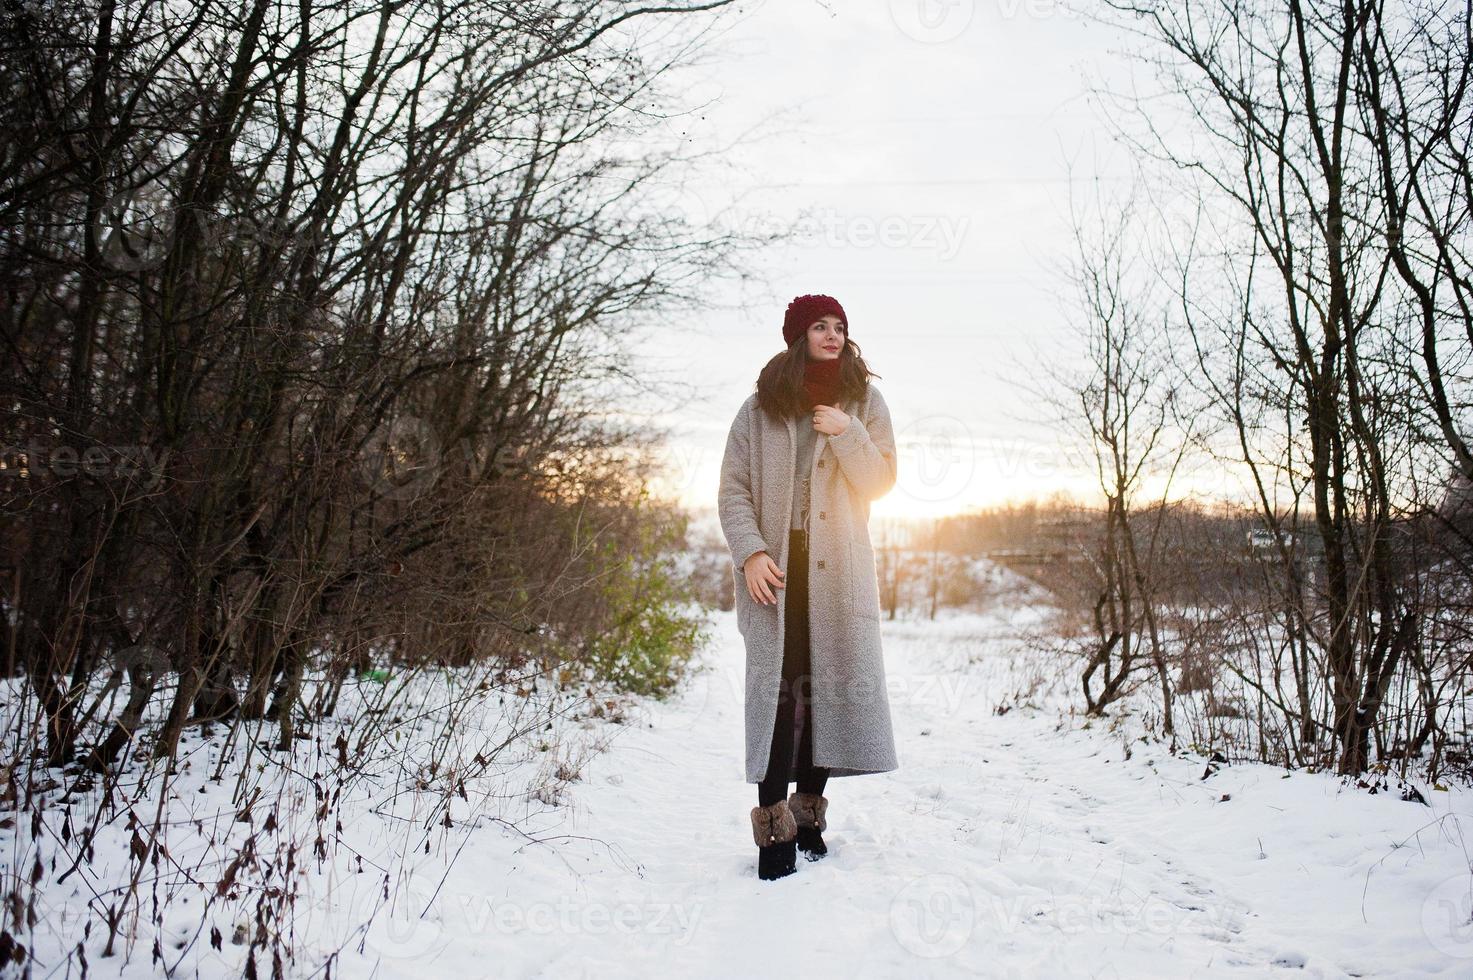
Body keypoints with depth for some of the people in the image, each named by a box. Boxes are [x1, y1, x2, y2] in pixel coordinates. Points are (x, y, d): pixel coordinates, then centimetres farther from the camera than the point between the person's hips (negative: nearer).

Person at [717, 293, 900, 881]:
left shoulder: (864, 401, 10)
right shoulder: (760, 407, 5)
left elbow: (882, 482, 4)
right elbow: (733, 488, 2)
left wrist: (848, 434, -12)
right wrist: (749, 552, -11)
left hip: (839, 568, 2)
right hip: (774, 565, -2)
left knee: (830, 682, 0)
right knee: (778, 685, -8)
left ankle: (810, 812, 12)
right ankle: (774, 825, -7)